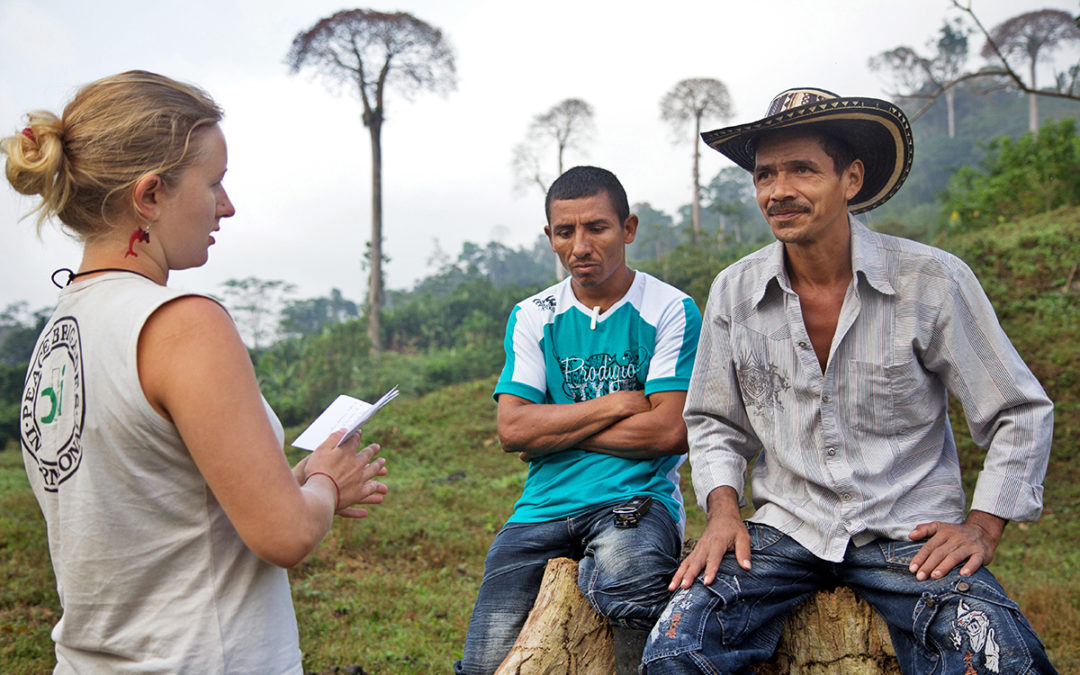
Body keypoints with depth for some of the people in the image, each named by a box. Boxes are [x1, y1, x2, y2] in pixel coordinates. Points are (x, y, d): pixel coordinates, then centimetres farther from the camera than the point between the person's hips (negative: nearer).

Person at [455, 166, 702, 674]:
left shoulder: (671, 310, 1)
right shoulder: (532, 318, 11)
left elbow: (672, 431, -9)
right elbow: (512, 429, -1)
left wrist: (554, 429, -5)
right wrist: (620, 404, -7)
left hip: (638, 498, -2)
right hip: (546, 506, 2)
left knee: (622, 569, -36)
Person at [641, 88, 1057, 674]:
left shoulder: (933, 281, -6)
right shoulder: (734, 292, 2)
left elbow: (1021, 413, 3)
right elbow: (714, 423, 13)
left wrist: (983, 526, -6)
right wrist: (723, 508, -3)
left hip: (908, 533, -2)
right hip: (786, 530, 2)